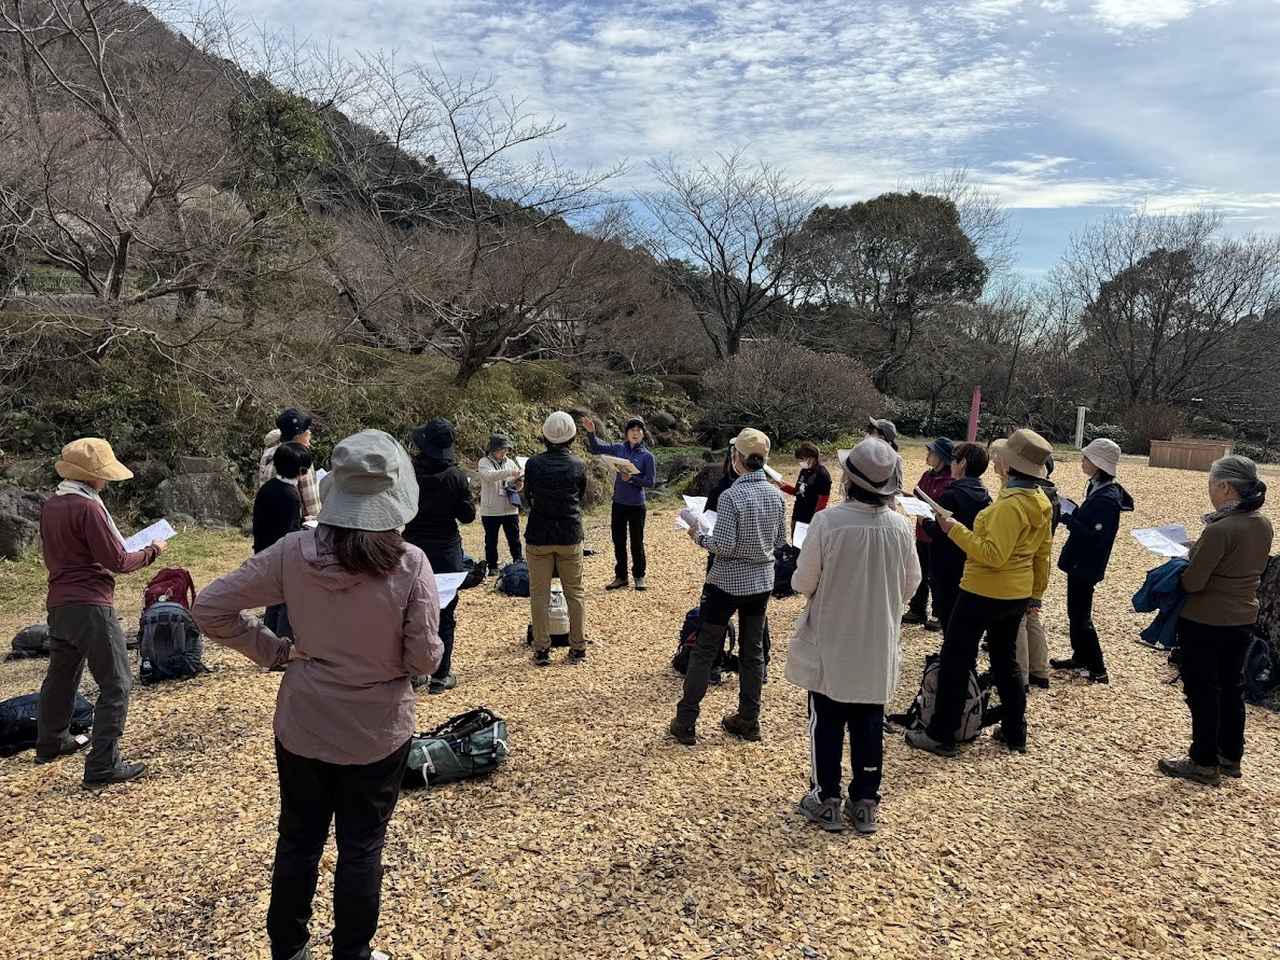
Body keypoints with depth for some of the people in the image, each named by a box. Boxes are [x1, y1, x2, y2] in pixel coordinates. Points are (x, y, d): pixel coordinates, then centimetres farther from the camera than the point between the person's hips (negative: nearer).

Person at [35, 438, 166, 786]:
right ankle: (103, 766, -1)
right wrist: (151, 551, 0)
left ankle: (51, 742, 44)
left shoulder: (51, 505, 8)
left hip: (58, 604, 9)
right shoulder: (88, 507, -17)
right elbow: (118, 562, -16)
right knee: (116, 685, -2)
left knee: (61, 674, 26)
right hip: (90, 607, -9)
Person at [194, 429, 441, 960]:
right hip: (377, 731, -3)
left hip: (302, 725, 3)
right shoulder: (410, 564, -22)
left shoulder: (293, 552, -14)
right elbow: (424, 660, -16)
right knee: (361, 847, 16)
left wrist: (275, 649, -2)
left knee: (298, 840, 22)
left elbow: (209, 607, -9)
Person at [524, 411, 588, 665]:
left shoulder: (533, 464, -8)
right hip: (570, 537, 1)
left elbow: (528, 496, 5)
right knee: (575, 592, 11)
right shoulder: (578, 466, -6)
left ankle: (542, 649, 10)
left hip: (538, 536, -1)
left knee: (539, 594, 8)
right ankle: (578, 648, 16)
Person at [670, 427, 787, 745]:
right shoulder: (776, 495, -2)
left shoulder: (731, 497, -20)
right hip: (761, 582, 6)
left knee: (704, 650, 6)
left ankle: (685, 722, 13)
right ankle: (749, 720, 25)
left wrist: (699, 536, -4)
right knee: (753, 650, 15)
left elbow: (724, 546, -21)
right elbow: (780, 540, 7)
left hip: (727, 583, -5)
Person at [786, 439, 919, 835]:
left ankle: (826, 802, 24)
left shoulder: (828, 522, -21)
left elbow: (803, 583, -14)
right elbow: (910, 585, 3)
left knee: (827, 724, 13)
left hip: (830, 646, -3)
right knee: (869, 726, 16)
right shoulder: (900, 527, -9)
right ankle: (864, 804, 27)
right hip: (878, 647, 3)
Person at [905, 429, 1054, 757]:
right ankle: (1015, 732, 30)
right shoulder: (1041, 501, 4)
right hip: (1017, 594, 9)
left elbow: (993, 555, -28)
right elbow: (1043, 553, 12)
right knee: (1005, 659, 21)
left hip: (984, 593, -9)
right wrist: (1036, 591, 22)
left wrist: (955, 530, -24)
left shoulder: (1010, 505, -25)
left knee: (956, 660, 2)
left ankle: (941, 735, 9)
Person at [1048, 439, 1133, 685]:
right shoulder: (1097, 488, 6)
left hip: (1086, 565, -9)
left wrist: (1067, 519, -24)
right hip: (1079, 561, 9)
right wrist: (1071, 513, -1)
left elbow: (1095, 537, -26)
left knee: (1080, 616, 0)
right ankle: (1080, 657, 32)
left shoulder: (1106, 499, -23)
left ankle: (1098, 669, 10)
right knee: (1075, 611, 19)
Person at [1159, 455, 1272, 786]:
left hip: (1205, 622, -8)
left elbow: (1192, 582, -23)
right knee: (1232, 687, 19)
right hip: (1243, 619, 8)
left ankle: (1204, 763, 16)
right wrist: (1198, 555, 9)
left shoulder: (1220, 529, -25)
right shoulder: (1263, 524, 0)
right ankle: (1231, 757, 31)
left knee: (1203, 691, 5)